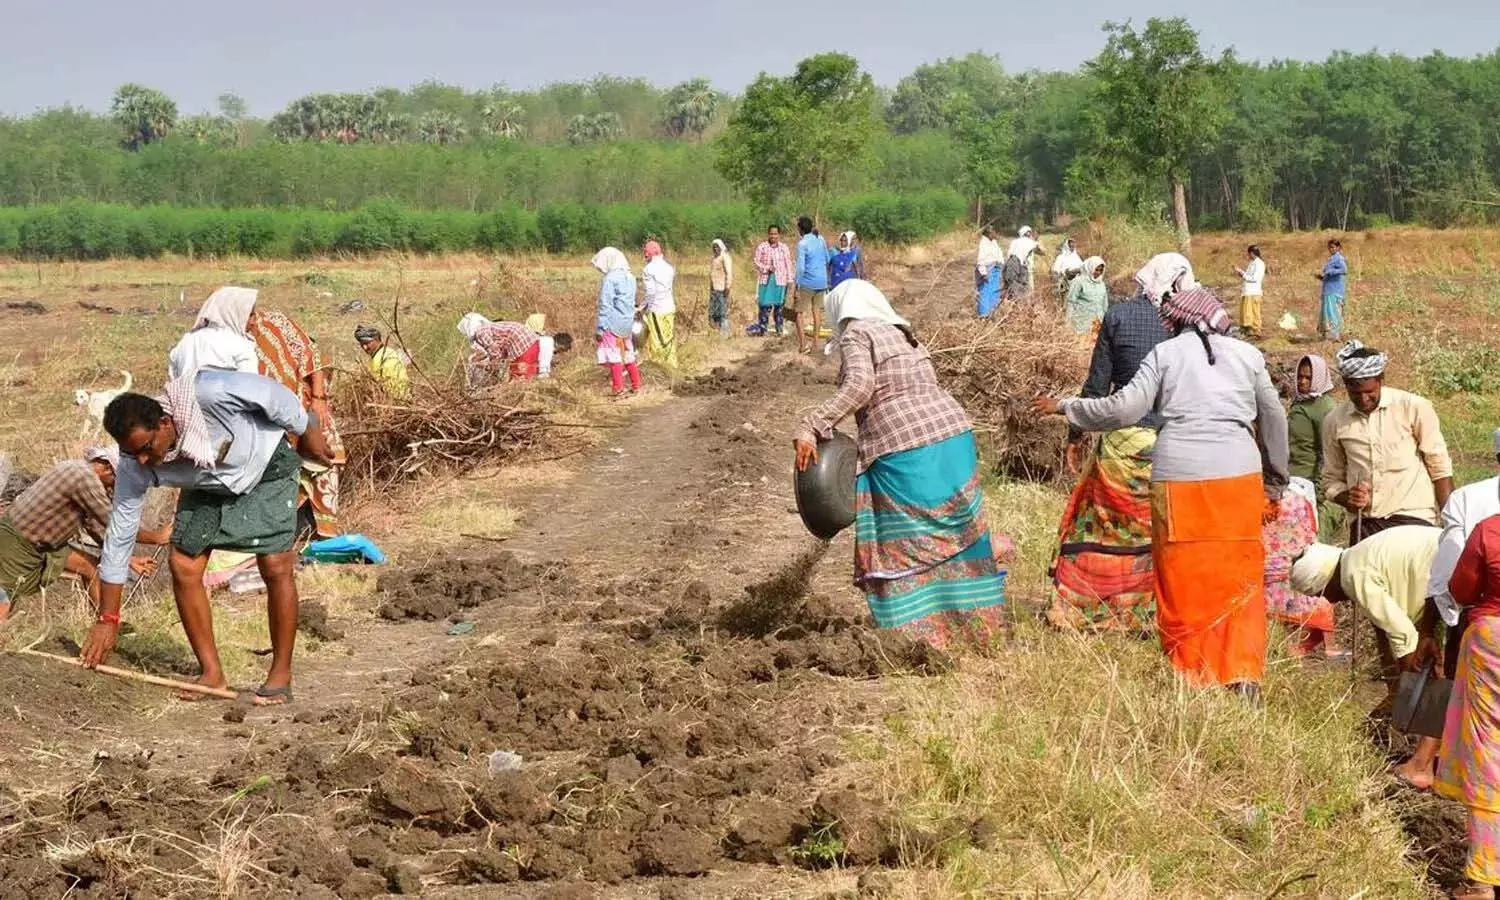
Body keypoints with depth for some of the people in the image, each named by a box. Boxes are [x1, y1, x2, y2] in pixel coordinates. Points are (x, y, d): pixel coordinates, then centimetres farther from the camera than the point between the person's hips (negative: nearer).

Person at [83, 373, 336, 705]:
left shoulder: (207, 394, -42)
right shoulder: (134, 466, -26)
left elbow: (272, 393, -23)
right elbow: (119, 537, -18)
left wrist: (308, 432, -7)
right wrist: (108, 619, -15)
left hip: (266, 466, -4)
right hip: (208, 487, 4)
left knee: (276, 567, -12)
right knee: (183, 566, -8)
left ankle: (281, 675, 0)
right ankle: (212, 674, 4)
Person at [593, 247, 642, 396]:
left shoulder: (610, 279, -13)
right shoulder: (630, 277, 9)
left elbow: (605, 306, -13)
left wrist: (600, 328, -10)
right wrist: (630, 320, 18)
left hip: (613, 323, -7)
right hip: (627, 322, 7)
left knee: (614, 355, 0)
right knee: (628, 354, 15)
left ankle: (618, 388, 1)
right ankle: (636, 385, 18)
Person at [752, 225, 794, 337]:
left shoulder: (784, 248, 6)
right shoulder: (762, 247, 2)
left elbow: (788, 264, 7)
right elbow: (757, 262, 1)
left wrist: (790, 279, 3)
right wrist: (767, 268, -14)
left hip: (780, 280, 1)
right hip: (766, 280, -1)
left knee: (779, 306, 5)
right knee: (765, 305, -6)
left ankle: (779, 330, 13)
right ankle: (762, 328, 2)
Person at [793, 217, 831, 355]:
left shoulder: (802, 244, -15)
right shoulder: (821, 239, 5)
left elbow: (800, 267, -18)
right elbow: (827, 260, 16)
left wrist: (797, 286, -14)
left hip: (807, 283, -6)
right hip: (821, 282, 6)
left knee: (799, 312, 2)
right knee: (817, 310, 16)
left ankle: (802, 344, -5)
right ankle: (816, 341, 19)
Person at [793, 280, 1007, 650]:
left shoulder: (856, 334, -1)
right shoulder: (904, 334, 22)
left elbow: (858, 387, -17)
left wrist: (811, 426, -20)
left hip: (904, 453, -8)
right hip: (954, 439, 8)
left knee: (900, 550, 1)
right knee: (957, 534, 16)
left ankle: (916, 632, -2)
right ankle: (976, 619, 24)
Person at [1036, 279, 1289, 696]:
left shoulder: (1165, 353, 5)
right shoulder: (1247, 354, 12)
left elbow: (1123, 409, -1)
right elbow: (1274, 419, 18)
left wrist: (1065, 407, 13)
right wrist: (1275, 480, 30)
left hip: (1178, 478, -1)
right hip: (1239, 477, 1)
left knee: (1182, 582, 8)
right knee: (1240, 579, 7)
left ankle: (1189, 674, 12)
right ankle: (1244, 675, 1)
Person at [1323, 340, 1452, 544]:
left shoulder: (1414, 408, -3)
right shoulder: (1335, 422, 6)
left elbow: (1440, 468, 1)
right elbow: (1332, 480, 14)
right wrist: (1349, 499, -8)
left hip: (1413, 520, -3)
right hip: (1364, 525, 3)